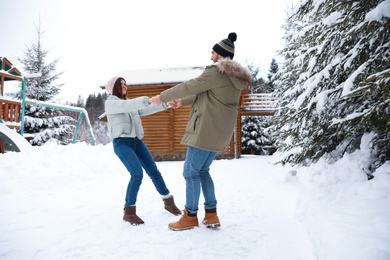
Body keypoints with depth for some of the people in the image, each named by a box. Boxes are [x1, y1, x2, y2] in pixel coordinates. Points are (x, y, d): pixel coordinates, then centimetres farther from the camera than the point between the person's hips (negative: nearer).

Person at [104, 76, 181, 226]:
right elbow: (125, 106, -20)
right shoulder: (110, 103, 0)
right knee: (137, 174, -22)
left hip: (136, 141, 6)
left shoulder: (130, 104, 22)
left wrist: (165, 104, 1)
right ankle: (129, 212, -8)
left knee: (153, 171, 2)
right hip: (121, 143, -6)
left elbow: (147, 110, 14)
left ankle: (168, 202, 18)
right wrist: (146, 100, -34)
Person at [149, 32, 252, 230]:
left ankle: (190, 217, 12)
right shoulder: (234, 77, 16)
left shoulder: (216, 73, -15)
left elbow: (190, 87, -13)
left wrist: (162, 97, 0)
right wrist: (182, 102, 26)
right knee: (203, 170, 18)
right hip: (219, 133, 10)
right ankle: (211, 215, 20)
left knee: (191, 172, 1)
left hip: (206, 130, -10)